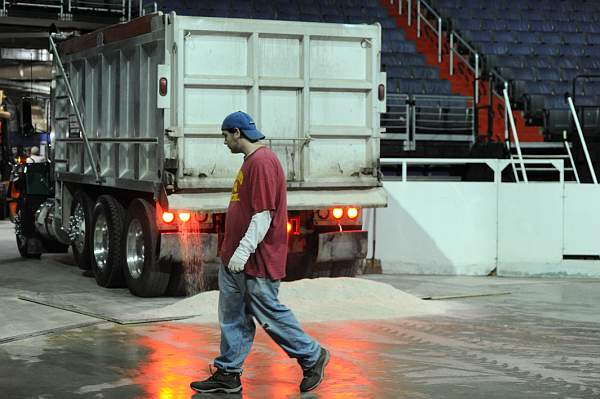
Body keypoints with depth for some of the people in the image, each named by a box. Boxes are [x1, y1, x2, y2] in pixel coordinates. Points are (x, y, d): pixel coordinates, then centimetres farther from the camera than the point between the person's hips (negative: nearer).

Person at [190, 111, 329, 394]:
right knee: (232, 316, 10)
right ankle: (228, 375, 16)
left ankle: (312, 357, 16)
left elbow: (263, 215, -23)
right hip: (235, 259, 10)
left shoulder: (262, 162, -18)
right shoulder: (250, 161, 15)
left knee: (269, 314, 1)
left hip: (258, 261, -10)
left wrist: (244, 251, -24)